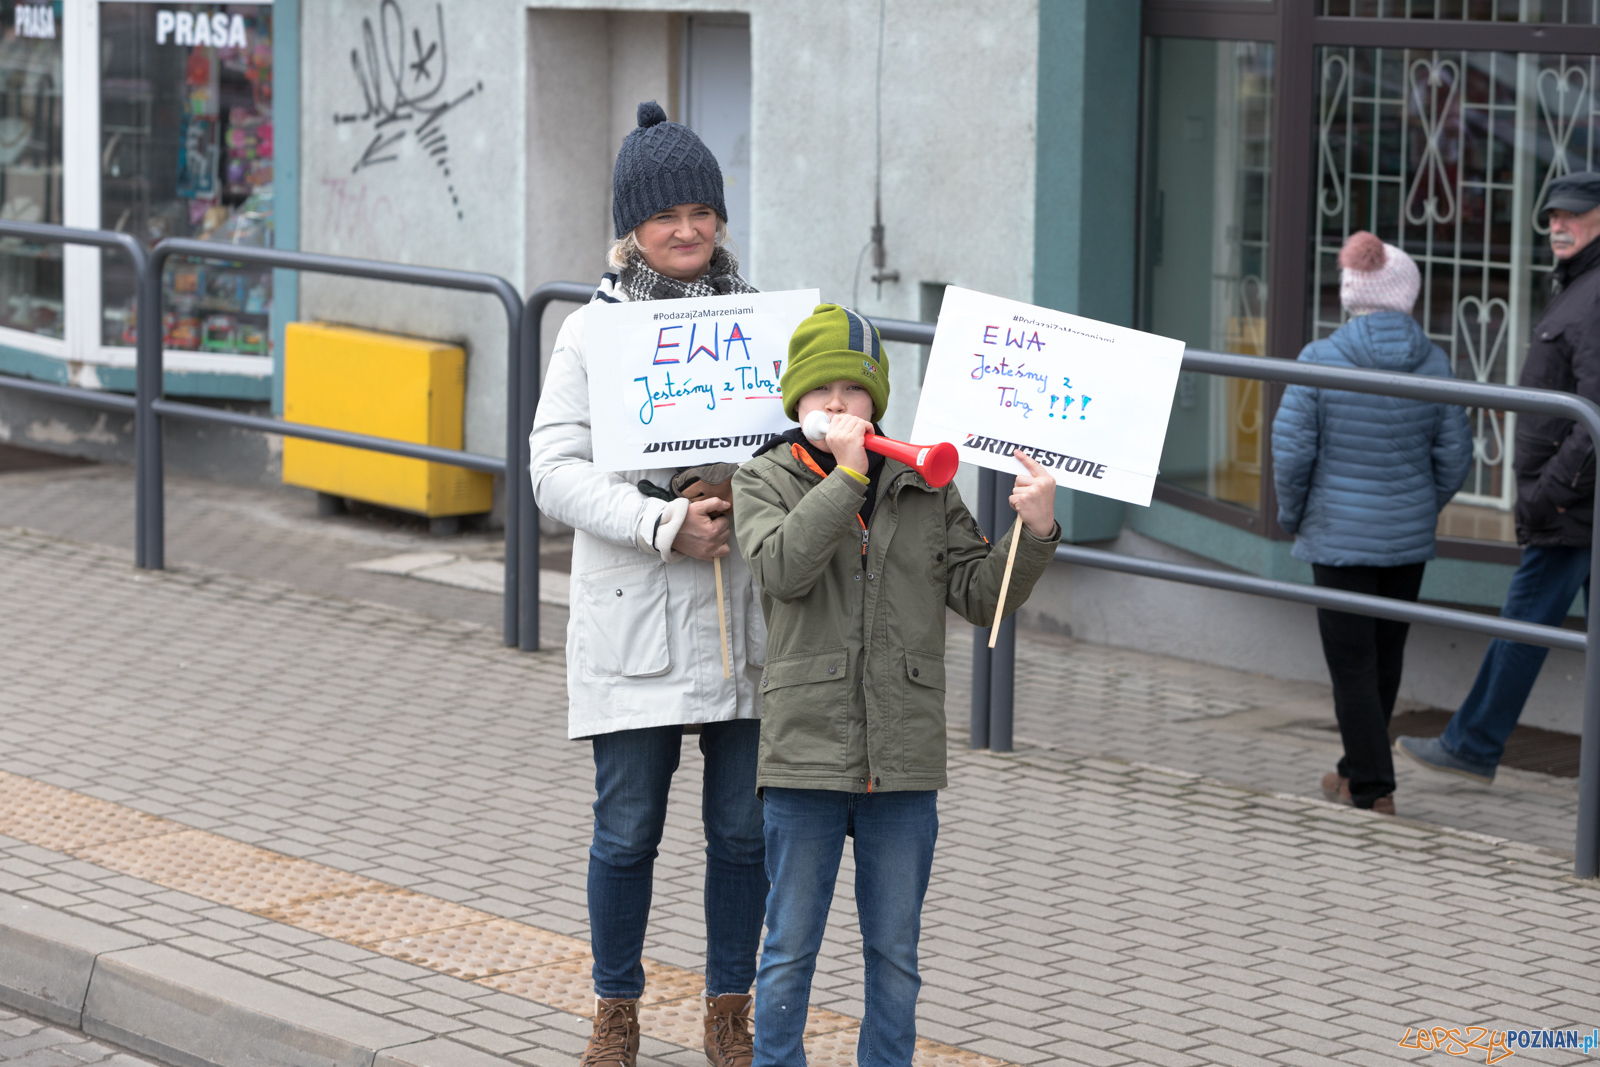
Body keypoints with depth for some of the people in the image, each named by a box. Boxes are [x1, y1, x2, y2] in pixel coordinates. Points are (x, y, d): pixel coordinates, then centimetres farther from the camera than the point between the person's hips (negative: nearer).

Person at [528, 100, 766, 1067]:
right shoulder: (593, 330, 1)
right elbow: (557, 469, -5)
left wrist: (746, 497, -12)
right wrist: (662, 524, -17)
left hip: (748, 608, 2)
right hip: (634, 618, -2)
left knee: (744, 827, 7)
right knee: (627, 833, 3)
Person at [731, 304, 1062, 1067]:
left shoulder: (923, 489, 8)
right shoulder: (765, 480, 2)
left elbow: (980, 595, 6)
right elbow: (783, 568, -17)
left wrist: (1034, 533, -10)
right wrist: (846, 472, -18)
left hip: (905, 758, 2)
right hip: (805, 751, -2)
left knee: (896, 958, 11)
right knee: (790, 954, 6)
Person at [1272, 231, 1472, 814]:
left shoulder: (1320, 359, -13)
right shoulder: (1433, 362, -4)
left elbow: (1292, 449, -13)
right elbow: (1454, 455, 0)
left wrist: (1291, 514, 4)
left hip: (1339, 535, -4)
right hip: (1409, 537, 4)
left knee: (1352, 662, 2)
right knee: (1387, 656, 17)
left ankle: (1372, 791, -2)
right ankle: (1358, 771, 30)